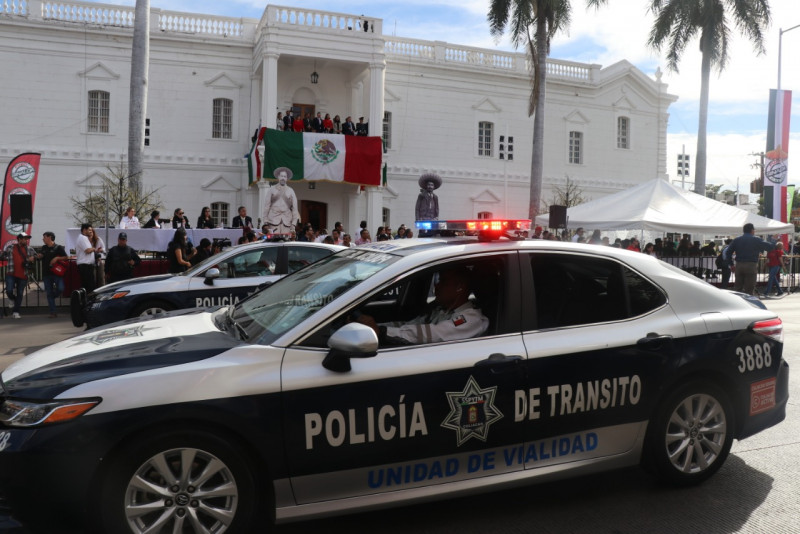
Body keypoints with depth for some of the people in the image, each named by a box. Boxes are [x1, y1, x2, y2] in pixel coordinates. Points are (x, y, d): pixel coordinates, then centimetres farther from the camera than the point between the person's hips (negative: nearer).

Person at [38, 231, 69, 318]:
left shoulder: (58, 247, -1)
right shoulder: (44, 248, 15)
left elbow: (67, 258, -5)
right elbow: (40, 256, 27)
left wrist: (57, 258, -17)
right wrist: (38, 256, 5)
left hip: (57, 272, -4)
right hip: (46, 274, 4)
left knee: (60, 289, -21)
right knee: (49, 293, 0)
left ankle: (52, 297, 12)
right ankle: (53, 312, 3)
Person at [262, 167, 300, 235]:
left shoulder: (290, 191, 12)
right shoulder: (271, 190, 11)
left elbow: (294, 207, 9)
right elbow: (266, 205, 9)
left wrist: (293, 223, 1)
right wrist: (265, 220, 0)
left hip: (287, 221, 1)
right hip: (273, 220, -1)